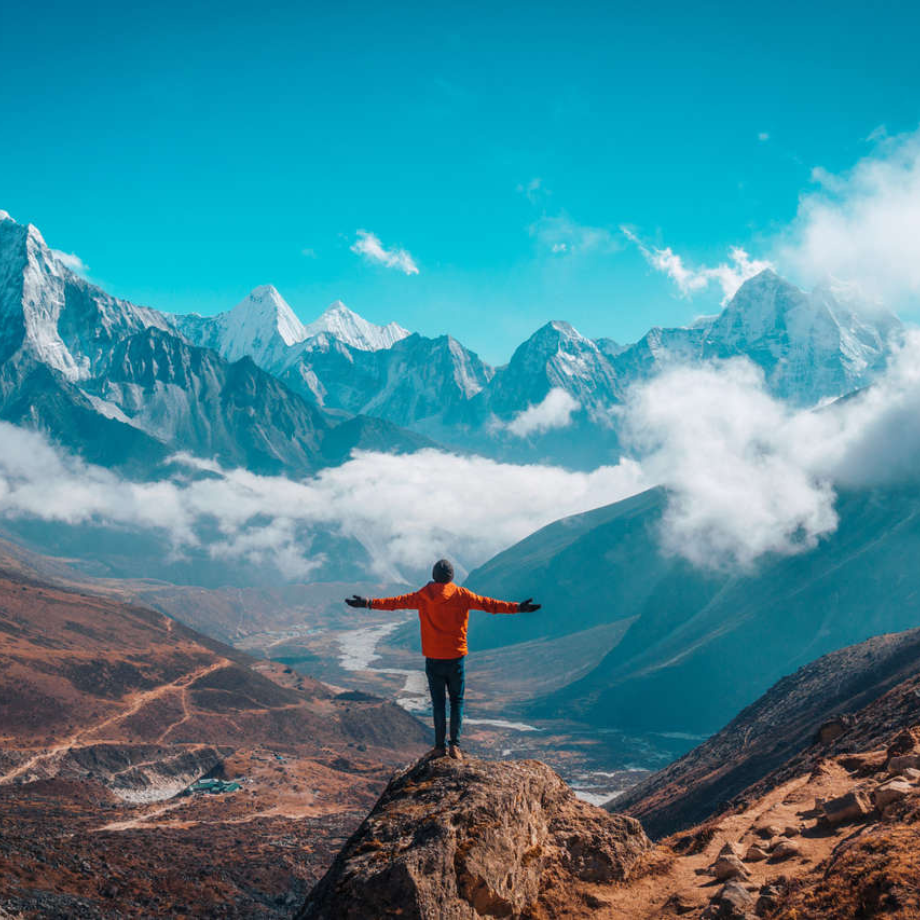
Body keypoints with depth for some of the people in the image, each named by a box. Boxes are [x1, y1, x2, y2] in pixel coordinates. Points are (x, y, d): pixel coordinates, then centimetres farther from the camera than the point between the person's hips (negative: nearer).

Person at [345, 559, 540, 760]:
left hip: (433, 659, 1)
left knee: (438, 702, 10)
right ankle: (455, 744, 3)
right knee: (457, 701, 11)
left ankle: (440, 746, 10)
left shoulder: (423, 596, -2)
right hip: (456, 658, -1)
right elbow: (488, 604, -8)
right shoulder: (462, 595, -6)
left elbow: (396, 602, 1)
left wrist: (368, 602, 9)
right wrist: (517, 607, -5)